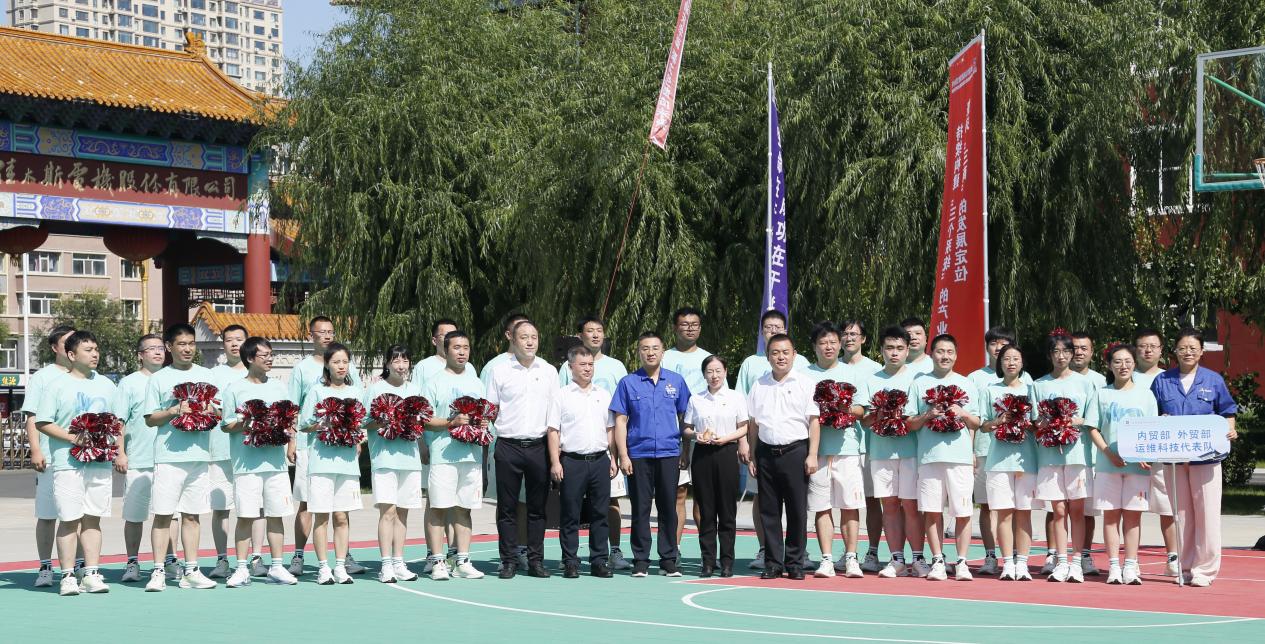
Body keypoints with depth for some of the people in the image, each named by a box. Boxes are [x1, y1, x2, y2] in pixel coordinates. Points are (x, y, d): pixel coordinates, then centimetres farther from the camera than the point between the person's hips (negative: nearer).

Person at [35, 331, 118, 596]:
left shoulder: (106, 385, 15)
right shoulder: (57, 385, 0)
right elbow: (42, 423, -4)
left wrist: (120, 452, 10)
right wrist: (72, 437, -15)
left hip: (100, 461, 4)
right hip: (67, 462, -4)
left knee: (93, 519, 5)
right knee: (69, 519, -4)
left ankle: (92, 574, 8)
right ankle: (68, 576, 1)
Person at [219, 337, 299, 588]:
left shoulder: (278, 386, 14)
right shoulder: (234, 388, 3)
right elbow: (225, 425, 2)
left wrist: (285, 427, -5)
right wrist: (243, 424, -16)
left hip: (276, 461, 4)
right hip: (246, 462, -4)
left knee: (276, 515, 4)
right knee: (246, 516, -3)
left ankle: (277, 567, 11)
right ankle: (242, 569, 4)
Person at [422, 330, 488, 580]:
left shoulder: (476, 383, 18)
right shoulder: (434, 383, 1)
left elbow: (485, 415, 22)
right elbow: (424, 420, -5)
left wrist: (481, 424, -1)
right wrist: (452, 422, -16)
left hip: (471, 454, 5)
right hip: (442, 454, -5)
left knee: (464, 508, 7)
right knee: (438, 508, -5)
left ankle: (462, 561, 11)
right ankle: (437, 562, -1)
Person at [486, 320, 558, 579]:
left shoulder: (549, 371, 10)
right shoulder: (500, 371, 4)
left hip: (539, 447, 2)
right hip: (508, 447, -2)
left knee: (537, 507, 5)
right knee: (507, 507, 1)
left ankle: (536, 560, 11)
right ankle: (509, 561, 6)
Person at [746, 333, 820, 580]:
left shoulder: (805, 383, 2)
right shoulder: (759, 386, 12)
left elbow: (814, 421, -1)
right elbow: (753, 424, 14)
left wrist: (812, 455, -8)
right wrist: (751, 456, 9)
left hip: (795, 451, -3)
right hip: (766, 452, 3)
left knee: (797, 510, 0)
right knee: (769, 511, 4)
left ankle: (794, 563, 8)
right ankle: (773, 563, 11)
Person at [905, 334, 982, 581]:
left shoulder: (966, 384, 14)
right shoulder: (919, 384, 11)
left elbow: (977, 423, 14)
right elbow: (909, 423, 8)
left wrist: (963, 413, -5)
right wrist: (928, 415, -9)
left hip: (960, 456, 0)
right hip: (929, 455, 0)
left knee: (963, 512, -3)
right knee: (932, 511, 1)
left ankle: (962, 563, 4)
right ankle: (937, 561, 9)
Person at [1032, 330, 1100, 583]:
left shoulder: (1084, 383, 7)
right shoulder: (1039, 385, 10)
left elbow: (1092, 421, 3)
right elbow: (1034, 422, 7)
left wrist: (1075, 422, -14)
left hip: (1077, 452, -1)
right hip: (1049, 453, 1)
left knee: (1077, 509, 1)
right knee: (1059, 510, 1)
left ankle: (1077, 563, 4)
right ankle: (1060, 562, 3)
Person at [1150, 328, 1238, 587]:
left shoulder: (1213, 380, 6)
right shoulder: (1162, 381, 8)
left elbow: (1227, 412, 8)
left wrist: (1230, 430, -11)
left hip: (1206, 456, -1)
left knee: (1207, 512, -4)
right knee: (1180, 512, 6)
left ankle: (1204, 568, 2)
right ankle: (1184, 567, 13)